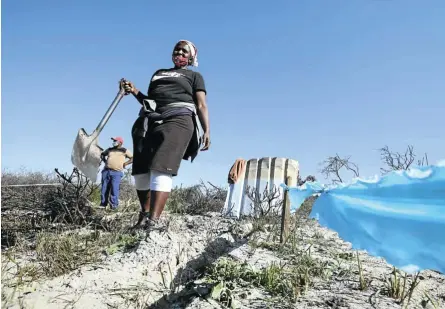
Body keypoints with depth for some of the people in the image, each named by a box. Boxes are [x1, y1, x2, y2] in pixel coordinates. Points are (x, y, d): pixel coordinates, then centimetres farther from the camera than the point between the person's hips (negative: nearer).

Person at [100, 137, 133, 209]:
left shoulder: (124, 151, 6)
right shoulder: (110, 149, 19)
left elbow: (133, 158, 1)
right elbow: (102, 154, 35)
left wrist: (124, 164, -4)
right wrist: (105, 161, 18)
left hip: (116, 172, -5)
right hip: (106, 171, 5)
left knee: (114, 189, -11)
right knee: (104, 189, 3)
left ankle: (114, 205, -6)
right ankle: (103, 204, 9)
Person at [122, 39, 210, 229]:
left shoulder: (194, 76, 19)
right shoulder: (158, 73, 33)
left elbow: (201, 105, 6)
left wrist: (207, 131, -9)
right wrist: (135, 92, 13)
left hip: (178, 119, -5)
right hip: (150, 120, 6)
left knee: (161, 169, -22)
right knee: (140, 171, -1)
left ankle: (152, 221, -30)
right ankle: (144, 216, 11)